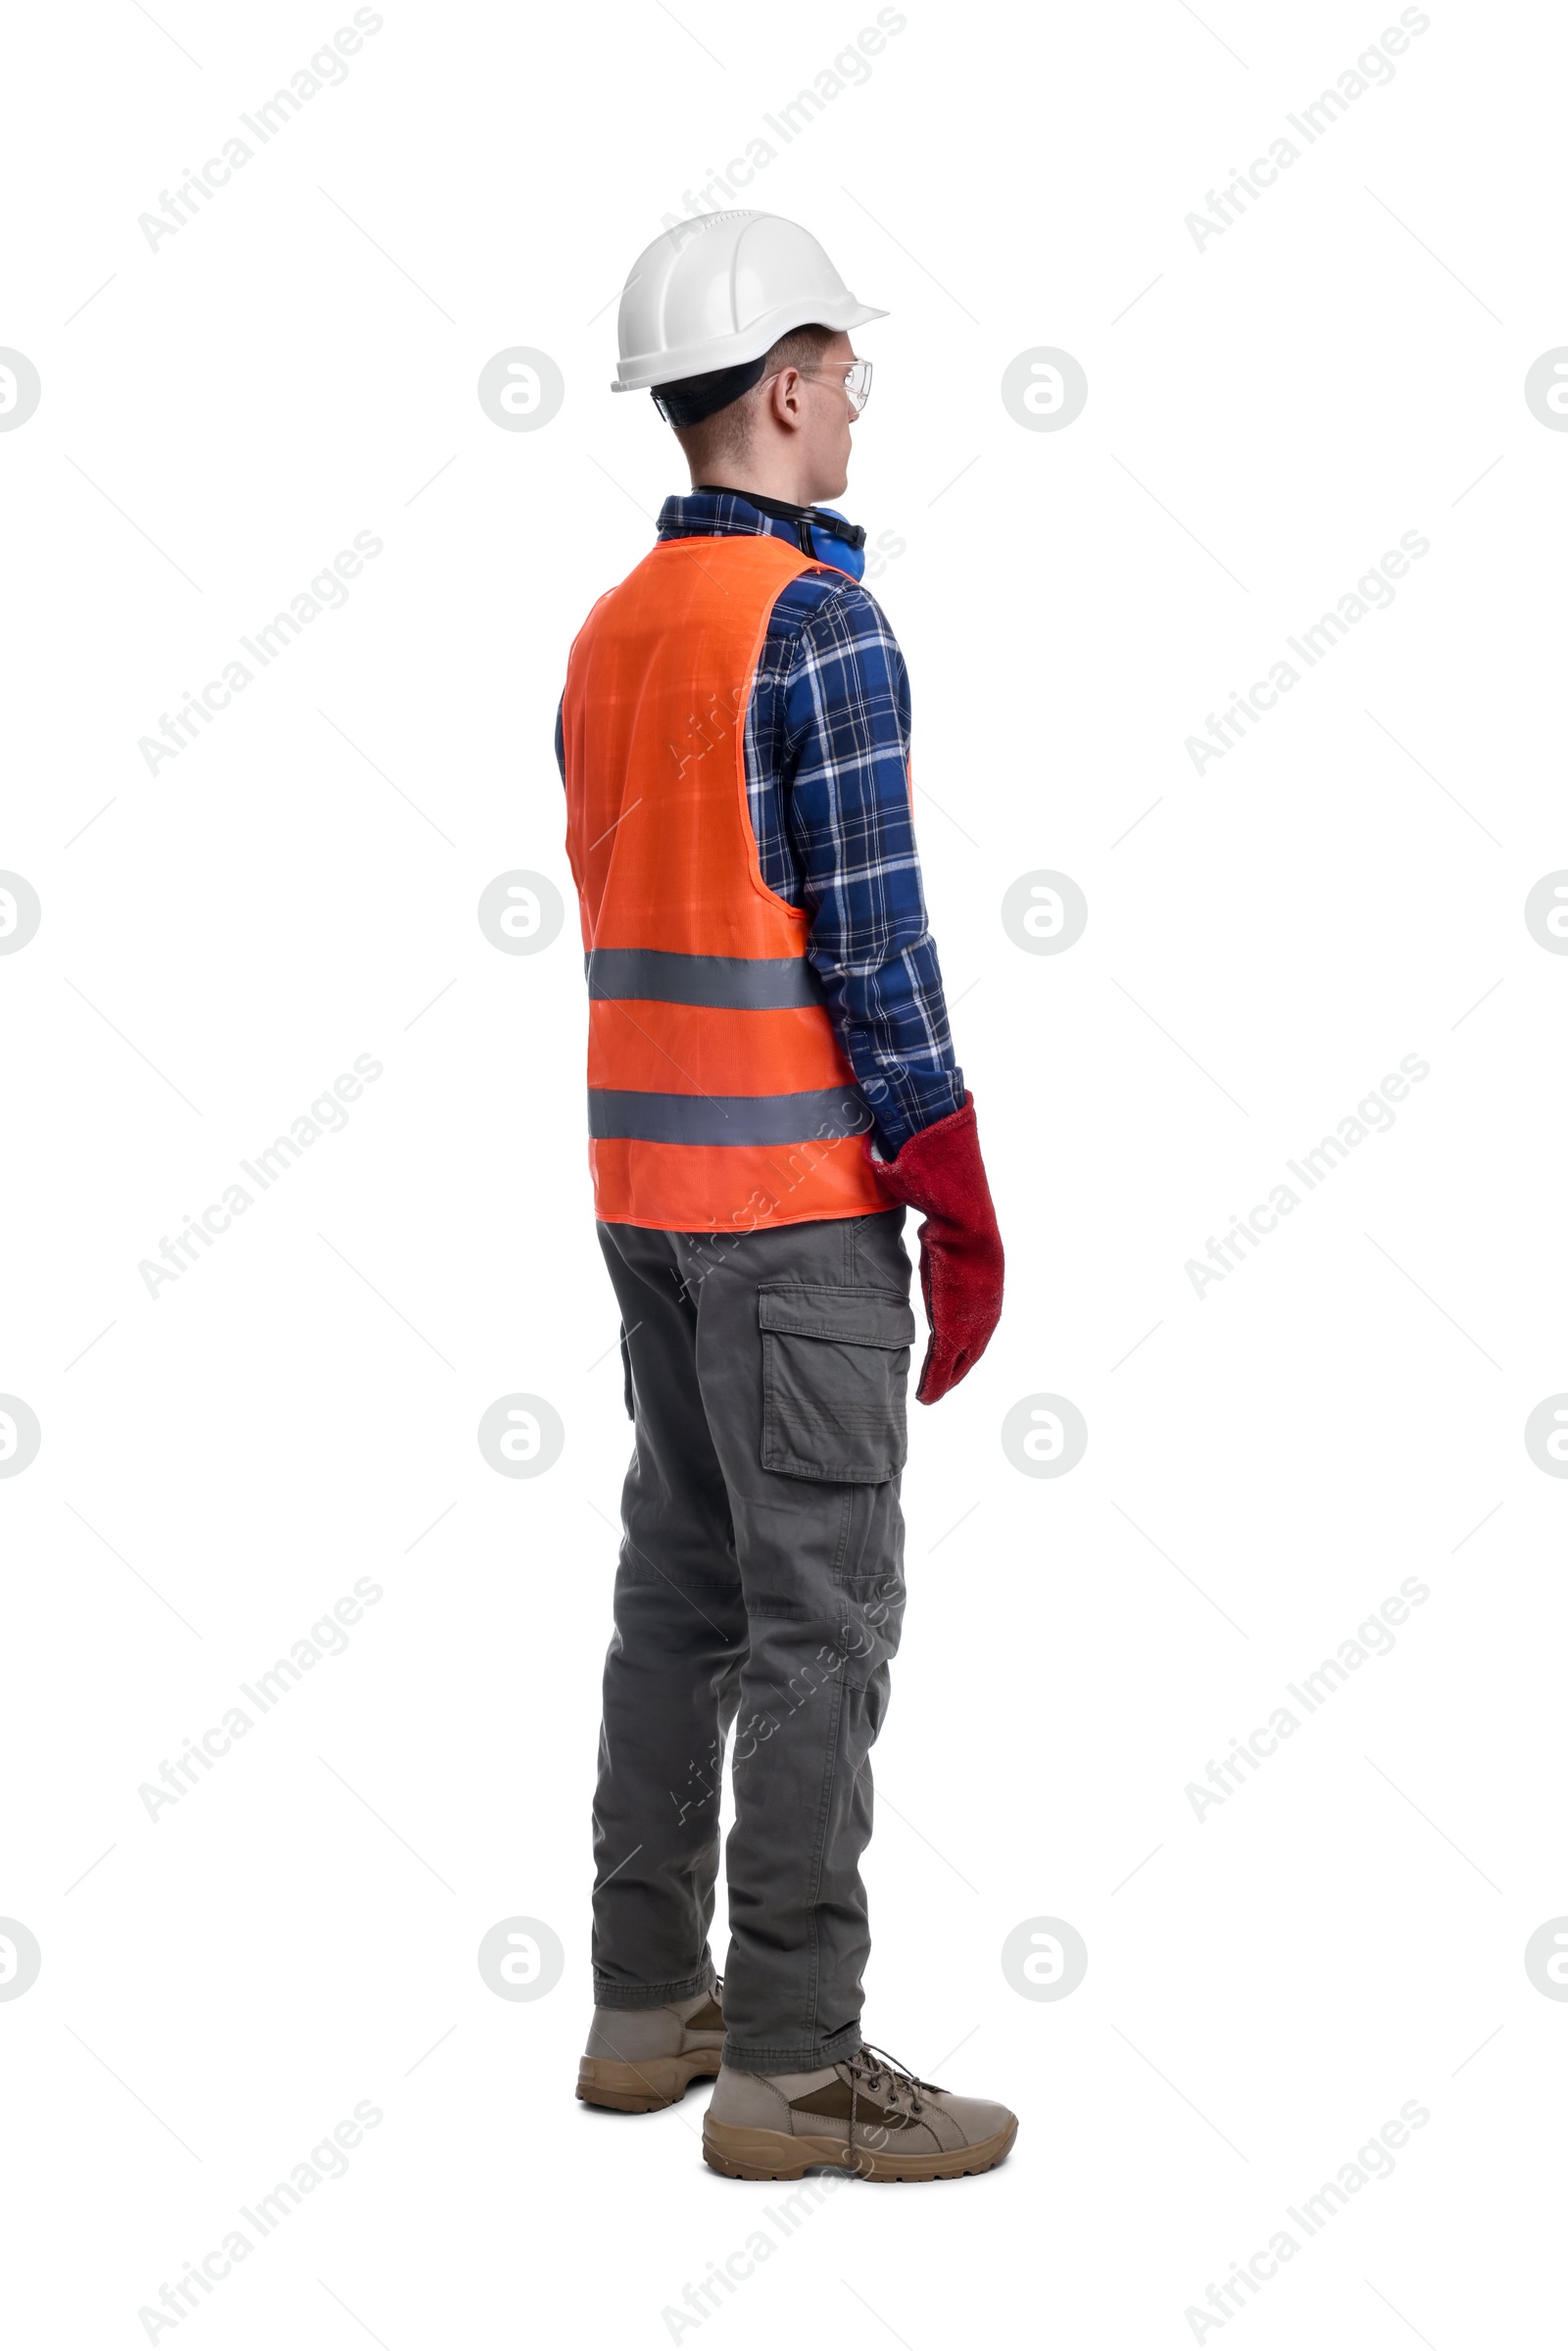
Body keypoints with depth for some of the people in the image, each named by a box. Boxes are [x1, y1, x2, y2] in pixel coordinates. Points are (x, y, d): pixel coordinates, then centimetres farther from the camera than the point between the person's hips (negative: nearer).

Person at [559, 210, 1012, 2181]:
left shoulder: (611, 631, 12)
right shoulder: (820, 623, -15)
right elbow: (872, 940, -18)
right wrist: (961, 1210, -13)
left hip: (642, 1177, 9)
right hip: (797, 1190, -9)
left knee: (684, 1579, 14)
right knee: (820, 1612, -3)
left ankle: (648, 2004, 21)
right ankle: (791, 2059, 2)